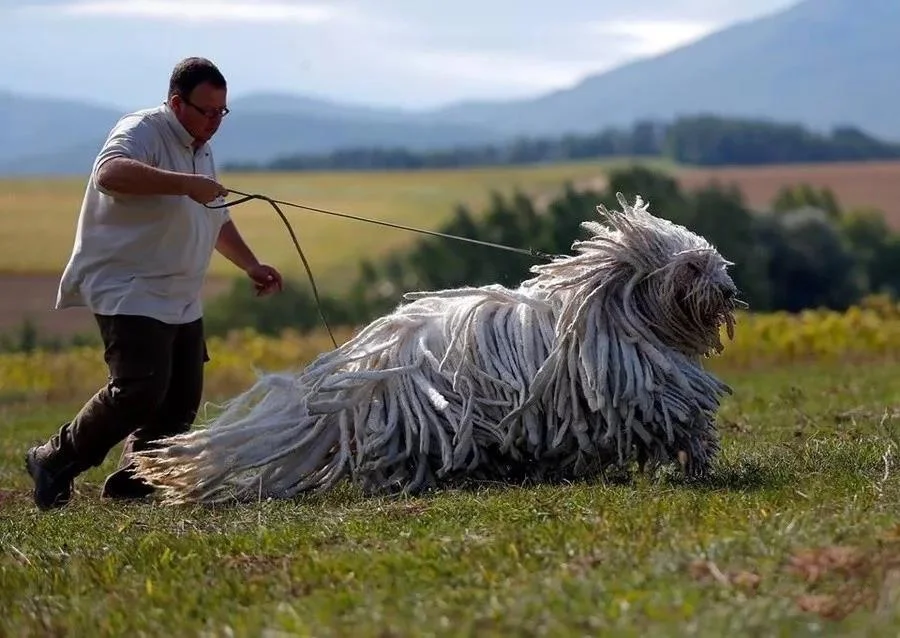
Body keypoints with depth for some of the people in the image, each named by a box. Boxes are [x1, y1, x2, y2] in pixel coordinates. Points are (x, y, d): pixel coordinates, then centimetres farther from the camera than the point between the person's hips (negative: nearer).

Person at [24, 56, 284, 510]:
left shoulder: (201, 150, 19)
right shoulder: (142, 132, -12)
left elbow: (217, 221, 32)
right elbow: (110, 174, -35)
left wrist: (251, 265, 22)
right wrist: (185, 183, -39)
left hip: (181, 302, 10)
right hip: (129, 293, -10)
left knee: (181, 402, 3)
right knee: (140, 390, -21)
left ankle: (132, 482, 13)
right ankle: (55, 463, -7)